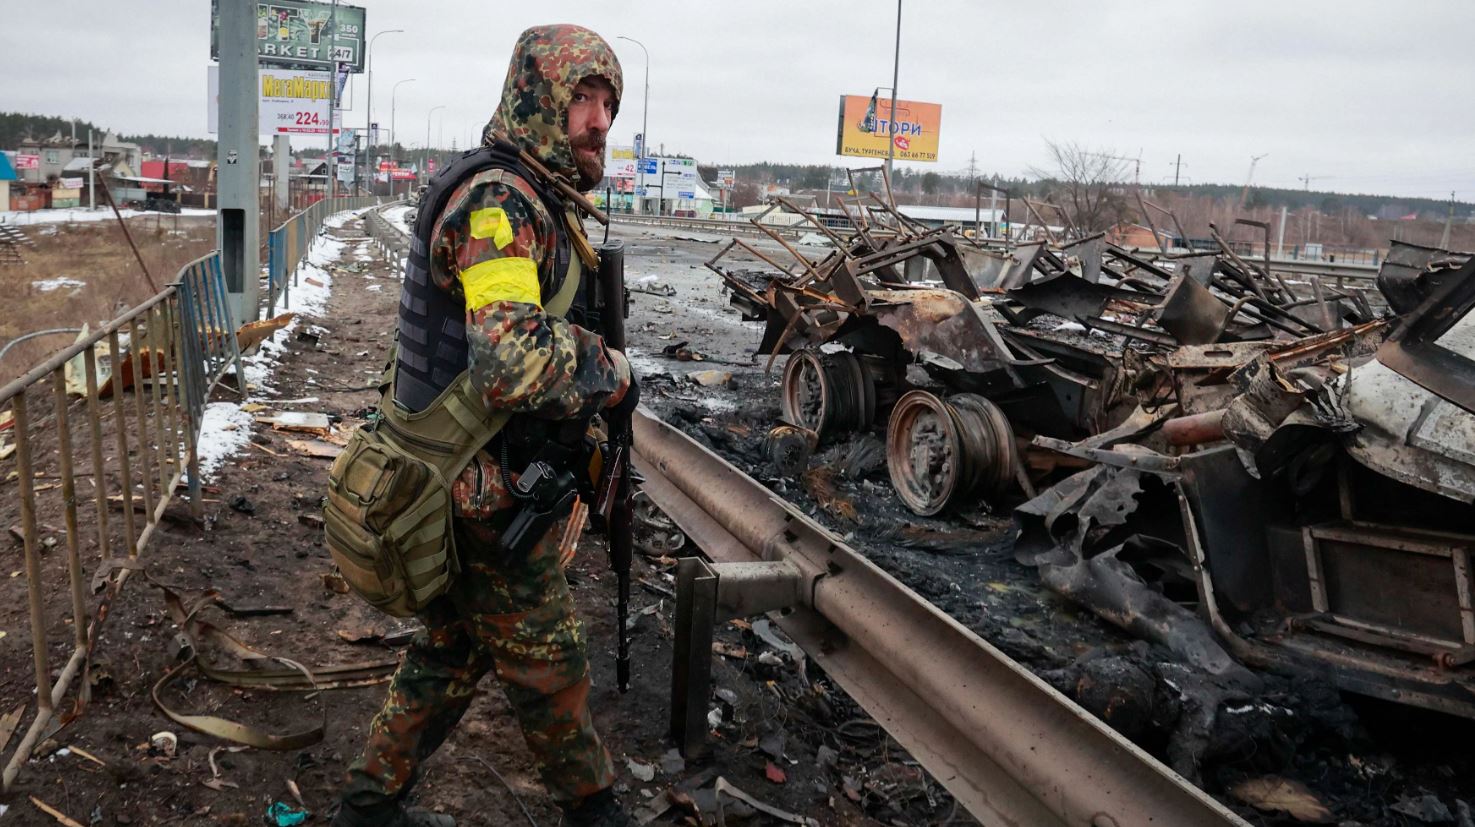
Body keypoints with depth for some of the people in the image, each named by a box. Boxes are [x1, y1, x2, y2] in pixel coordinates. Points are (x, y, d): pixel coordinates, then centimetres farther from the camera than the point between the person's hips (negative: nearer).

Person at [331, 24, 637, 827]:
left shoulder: (537, 199, 11)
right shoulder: (498, 201, -22)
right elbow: (515, 362, -36)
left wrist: (593, 387, 8)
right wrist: (609, 368, -19)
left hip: (469, 483, 10)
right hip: (487, 495, -10)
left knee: (453, 649, 21)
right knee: (546, 660, 9)